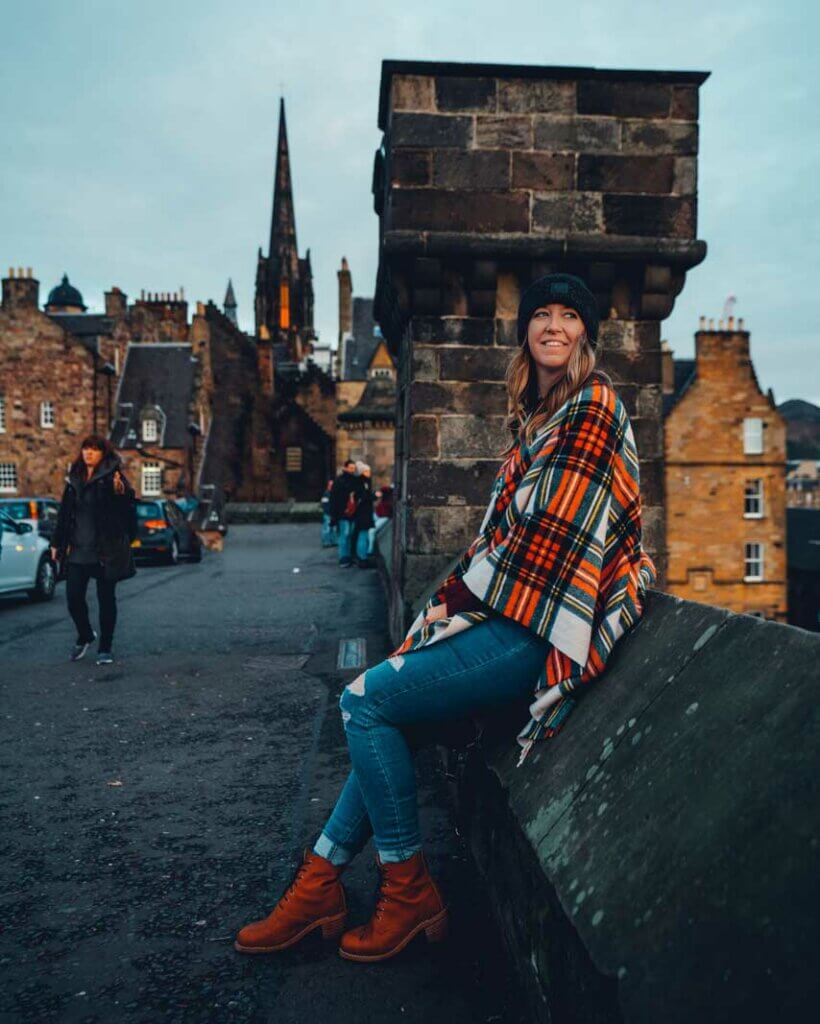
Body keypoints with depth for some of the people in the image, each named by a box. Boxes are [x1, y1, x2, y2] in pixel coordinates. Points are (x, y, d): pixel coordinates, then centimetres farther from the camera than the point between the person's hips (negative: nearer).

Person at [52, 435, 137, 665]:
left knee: (106, 599, 3)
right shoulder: (74, 479, 11)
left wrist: (121, 492, -40)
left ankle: (105, 648, 15)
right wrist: (57, 543, 18)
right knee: (73, 597, 2)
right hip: (78, 550, 5)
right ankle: (85, 635, 28)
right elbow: (64, 513, 17)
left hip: (106, 551, -5)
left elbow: (128, 507, -19)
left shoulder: (111, 477, -5)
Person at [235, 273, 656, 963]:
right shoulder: (538, 415, 19)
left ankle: (410, 891, 3)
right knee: (388, 711, 3)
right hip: (513, 611, 9)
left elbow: (551, 528, -16)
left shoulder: (593, 407, -9)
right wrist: (452, 600, 4)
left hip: (538, 626, -9)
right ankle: (320, 883, 10)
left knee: (366, 699, -10)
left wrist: (455, 598, -8)